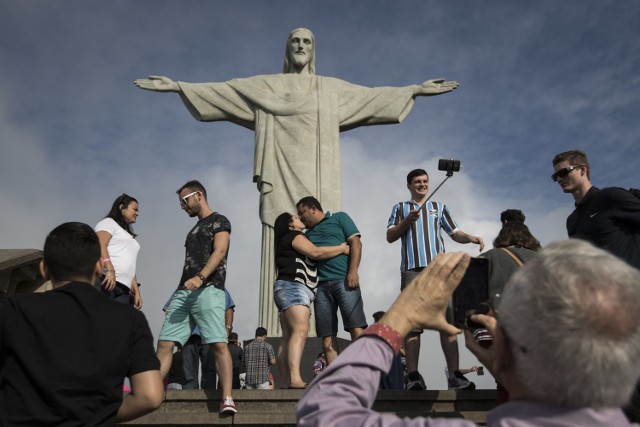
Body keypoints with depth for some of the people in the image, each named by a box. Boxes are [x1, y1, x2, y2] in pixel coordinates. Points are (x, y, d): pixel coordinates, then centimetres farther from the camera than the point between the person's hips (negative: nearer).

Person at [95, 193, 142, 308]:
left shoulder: (130, 237, 33)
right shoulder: (109, 223, 10)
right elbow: (100, 245, -10)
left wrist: (136, 292, 15)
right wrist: (110, 270, -24)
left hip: (123, 290, 7)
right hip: (105, 281, -7)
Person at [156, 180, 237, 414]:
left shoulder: (219, 221, 7)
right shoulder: (195, 229, 30)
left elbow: (219, 251, -10)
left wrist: (200, 277, -23)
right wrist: (179, 293, 20)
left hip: (208, 289, -8)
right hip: (183, 291, 8)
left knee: (218, 344, -16)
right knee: (165, 344, -2)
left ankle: (227, 399, -19)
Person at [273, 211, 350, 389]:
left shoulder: (286, 242, 33)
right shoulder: (294, 236, 3)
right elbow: (315, 252, -10)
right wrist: (341, 248, 0)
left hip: (289, 290, 10)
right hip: (293, 287, -10)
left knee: (288, 337, -2)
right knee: (300, 330, -25)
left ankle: (285, 383, -10)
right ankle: (295, 378, -39)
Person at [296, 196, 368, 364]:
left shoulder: (339, 218, 14)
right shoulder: (308, 234, 27)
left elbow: (355, 243, 2)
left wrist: (353, 271, -11)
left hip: (344, 281, -5)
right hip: (321, 285, 5)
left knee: (356, 329, -14)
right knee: (327, 336, -2)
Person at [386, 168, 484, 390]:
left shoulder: (439, 207, 24)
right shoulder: (400, 208, 20)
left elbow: (454, 233, 18)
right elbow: (390, 237, 10)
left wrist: (471, 238, -2)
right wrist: (407, 221, -6)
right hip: (411, 269, -1)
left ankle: (455, 376, -10)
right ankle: (413, 376, -10)